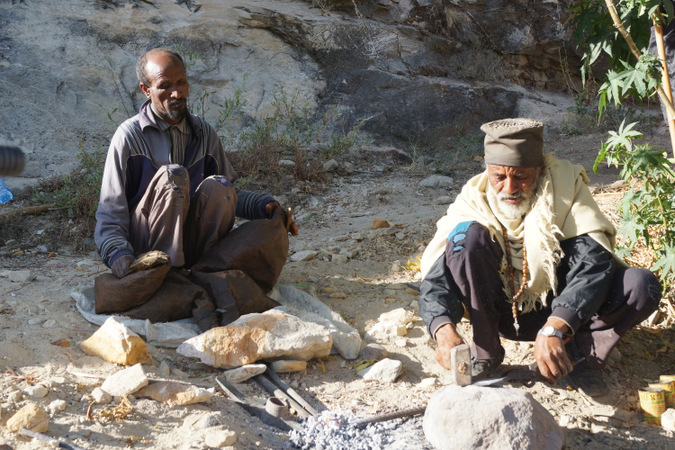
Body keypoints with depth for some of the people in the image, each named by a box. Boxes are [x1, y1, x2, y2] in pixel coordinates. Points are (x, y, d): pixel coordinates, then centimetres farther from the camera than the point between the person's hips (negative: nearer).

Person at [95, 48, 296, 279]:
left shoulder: (204, 134, 10)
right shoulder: (129, 136, -4)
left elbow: (229, 195, 18)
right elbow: (110, 211, -8)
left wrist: (265, 206, -2)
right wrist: (118, 254, -27)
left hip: (187, 241, 4)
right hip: (143, 246, -3)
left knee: (216, 186, -23)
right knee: (173, 175, -27)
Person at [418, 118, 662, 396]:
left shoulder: (566, 183, -17)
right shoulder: (474, 201, -16)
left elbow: (593, 263, -28)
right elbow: (436, 279, -22)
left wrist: (554, 328, -44)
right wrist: (444, 330, -45)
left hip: (560, 310, 0)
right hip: (502, 312, 1)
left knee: (642, 286, -25)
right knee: (467, 235, -26)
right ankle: (485, 353, -16)